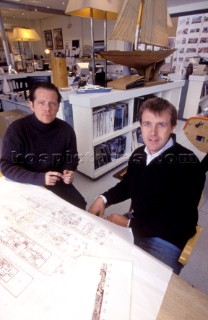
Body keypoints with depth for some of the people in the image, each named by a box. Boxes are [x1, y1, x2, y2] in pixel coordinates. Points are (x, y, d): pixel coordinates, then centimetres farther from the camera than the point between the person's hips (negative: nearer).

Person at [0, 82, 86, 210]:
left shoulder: (66, 130, -7)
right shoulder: (17, 129, -16)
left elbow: (71, 158, 7)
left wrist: (69, 172, -16)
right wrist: (39, 178, -28)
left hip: (57, 184, 3)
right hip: (26, 185, -2)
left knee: (79, 206, -7)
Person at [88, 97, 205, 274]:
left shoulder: (188, 164, -23)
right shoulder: (139, 154, -4)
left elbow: (177, 222, -23)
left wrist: (129, 224, -19)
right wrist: (104, 199, -6)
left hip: (165, 239, -5)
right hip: (137, 223, 6)